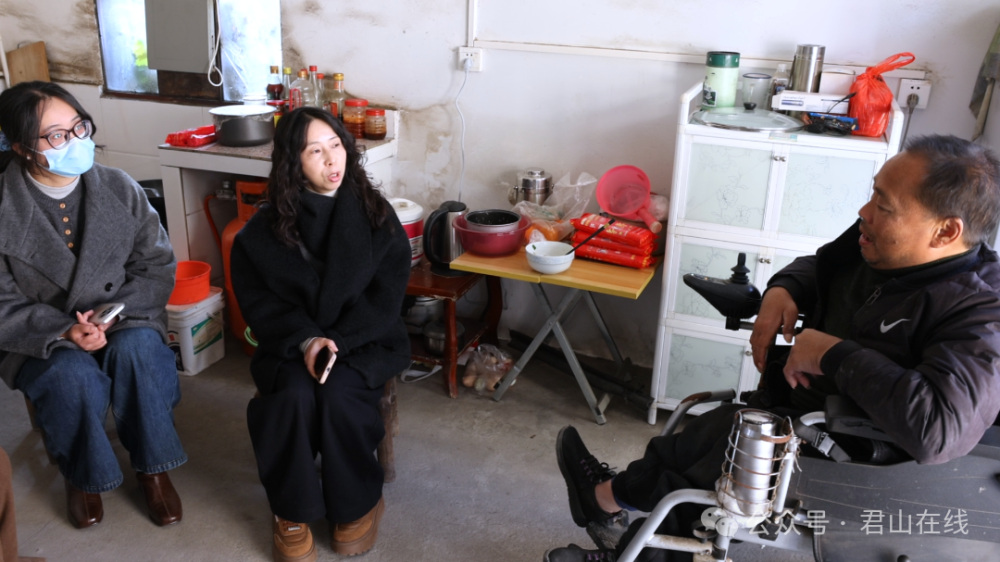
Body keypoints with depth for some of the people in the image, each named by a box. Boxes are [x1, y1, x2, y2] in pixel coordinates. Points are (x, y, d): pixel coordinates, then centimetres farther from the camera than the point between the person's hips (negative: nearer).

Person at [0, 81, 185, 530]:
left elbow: (157, 269, -2)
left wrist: (110, 315, -18)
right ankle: (81, 476, 1)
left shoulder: (120, 189, -5)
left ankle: (151, 467, -7)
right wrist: (64, 331, -24)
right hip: (41, 339, -1)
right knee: (76, 377, -31)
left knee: (139, 350, -31)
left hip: (124, 324, 2)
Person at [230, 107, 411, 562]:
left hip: (364, 341, -1)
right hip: (291, 342, 1)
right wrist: (306, 340, -19)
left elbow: (386, 295, -6)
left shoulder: (376, 215, -4)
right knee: (294, 395, -28)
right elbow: (257, 299, -2)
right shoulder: (265, 227, -1)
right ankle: (292, 512, -6)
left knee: (337, 393, -28)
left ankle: (358, 504, -4)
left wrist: (336, 342, -19)